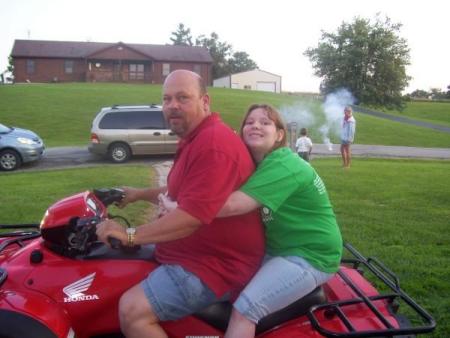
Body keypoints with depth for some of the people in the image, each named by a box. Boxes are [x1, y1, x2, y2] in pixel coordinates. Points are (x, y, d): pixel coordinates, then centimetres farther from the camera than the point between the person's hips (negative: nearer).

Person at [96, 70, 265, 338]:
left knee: (132, 310, -23)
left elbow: (192, 216, -29)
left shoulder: (213, 144, -23)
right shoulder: (195, 139, 16)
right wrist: (141, 194, 23)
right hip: (198, 251, 11)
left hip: (214, 265, -11)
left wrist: (131, 235, -23)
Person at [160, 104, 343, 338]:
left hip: (310, 256, -10)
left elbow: (231, 205, -34)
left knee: (245, 308, -19)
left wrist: (176, 207, -25)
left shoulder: (282, 166, -24)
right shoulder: (264, 164, 7)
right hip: (282, 246, 10)